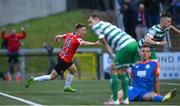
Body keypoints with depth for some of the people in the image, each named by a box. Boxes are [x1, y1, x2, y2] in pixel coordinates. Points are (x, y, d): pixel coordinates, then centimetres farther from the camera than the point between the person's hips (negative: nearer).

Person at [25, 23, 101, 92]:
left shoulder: (69, 35, 1)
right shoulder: (77, 39, -22)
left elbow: (58, 36, 12)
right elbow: (84, 43, -44)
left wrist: (57, 38, 36)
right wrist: (94, 44, -56)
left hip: (61, 56, 9)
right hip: (64, 61, -9)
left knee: (73, 69, 26)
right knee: (53, 76, 2)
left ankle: (67, 86, 34)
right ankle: (34, 79, 4)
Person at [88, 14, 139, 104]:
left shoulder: (96, 27, 7)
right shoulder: (106, 24, 31)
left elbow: (105, 44, 1)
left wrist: (113, 58, 1)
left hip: (125, 46, -8)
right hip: (133, 43, 8)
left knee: (113, 70, 2)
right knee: (122, 71, 19)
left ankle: (115, 100, 0)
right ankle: (125, 99, 20)